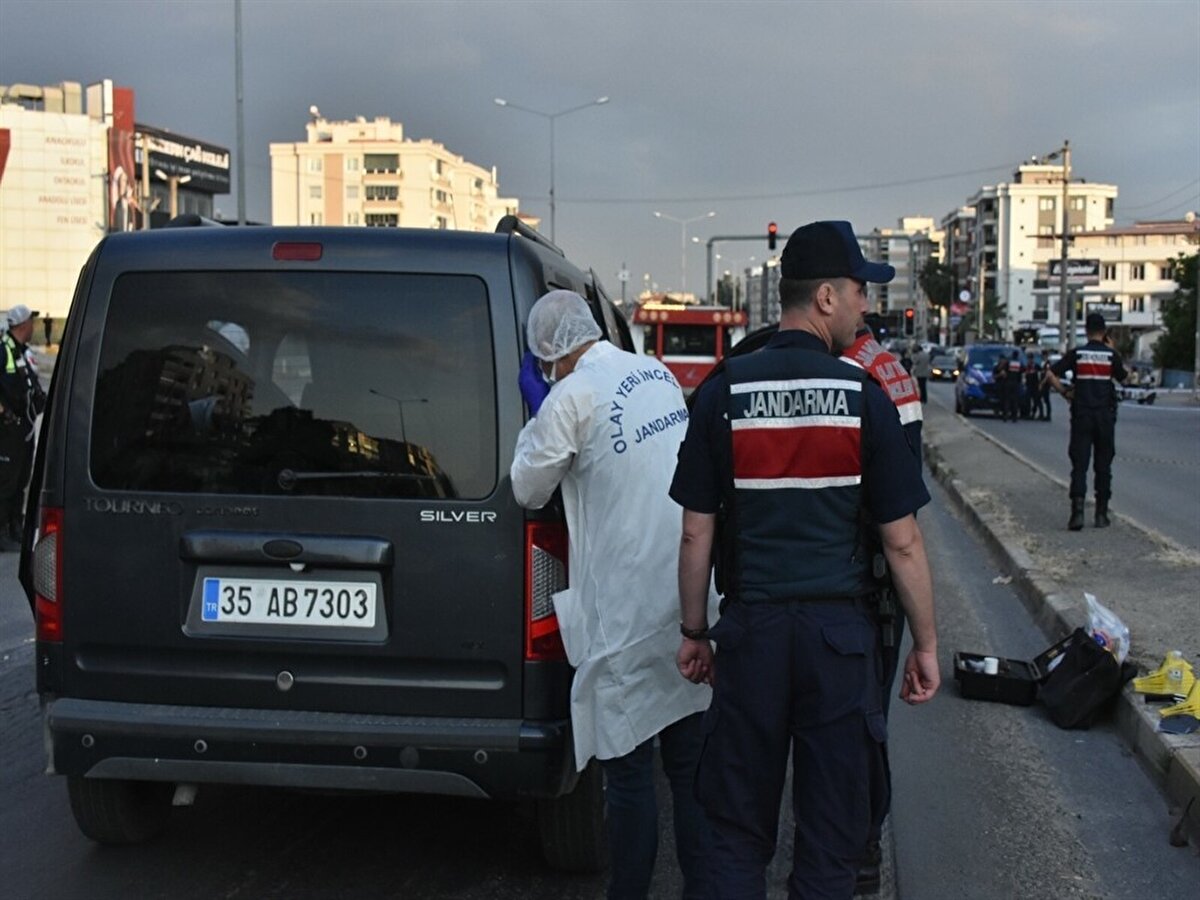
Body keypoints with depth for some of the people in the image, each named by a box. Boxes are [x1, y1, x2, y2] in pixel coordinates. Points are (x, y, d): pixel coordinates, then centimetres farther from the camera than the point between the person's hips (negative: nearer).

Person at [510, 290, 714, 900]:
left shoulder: (570, 397, -13)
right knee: (690, 766, 14)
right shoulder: (658, 374, 8)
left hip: (627, 609, -7)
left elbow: (528, 490, -1)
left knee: (628, 770, 3)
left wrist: (535, 410, 9)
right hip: (689, 597, 7)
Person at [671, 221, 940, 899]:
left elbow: (697, 532, 0)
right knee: (834, 832, 12)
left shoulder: (725, 392, -2)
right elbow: (902, 541, -5)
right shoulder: (862, 397, -7)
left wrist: (694, 630, 12)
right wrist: (926, 645, 5)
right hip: (841, 630, -1)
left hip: (752, 628, 2)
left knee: (741, 825, 14)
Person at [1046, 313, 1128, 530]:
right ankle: (1101, 514, 11)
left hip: (1081, 414, 0)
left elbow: (1051, 374, -6)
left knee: (1079, 464, -1)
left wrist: (1064, 392, 6)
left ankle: (1077, 511, -15)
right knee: (1103, 466, 9)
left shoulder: (1076, 354, -2)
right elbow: (1124, 378, 10)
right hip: (1105, 415, 1)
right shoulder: (1111, 355, -2)